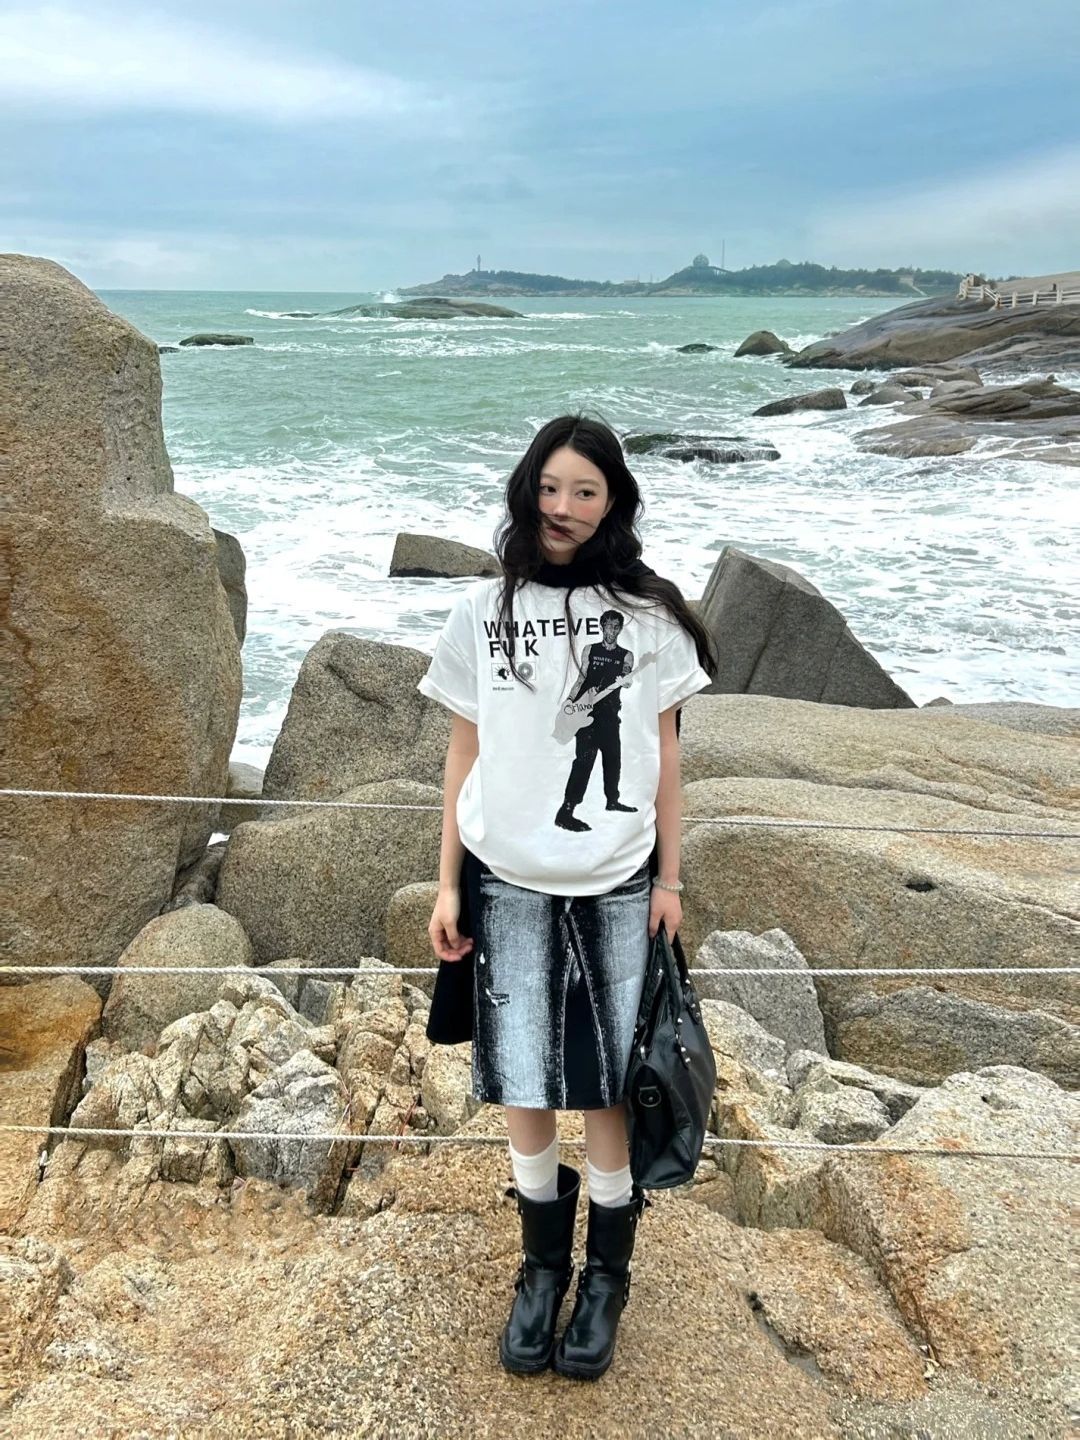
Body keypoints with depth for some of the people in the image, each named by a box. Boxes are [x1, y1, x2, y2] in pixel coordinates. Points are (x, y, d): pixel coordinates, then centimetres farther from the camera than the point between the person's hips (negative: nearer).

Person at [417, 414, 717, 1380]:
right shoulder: (483, 610, 1)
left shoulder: (647, 612, 0)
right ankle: (543, 1263, 29)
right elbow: (463, 756, 5)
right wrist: (447, 886, 3)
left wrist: (670, 879, 3)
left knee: (608, 1086, 6)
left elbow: (665, 753, 5)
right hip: (507, 883, 1)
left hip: (616, 885, -1)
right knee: (522, 1084, 8)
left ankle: (607, 1274, 27)